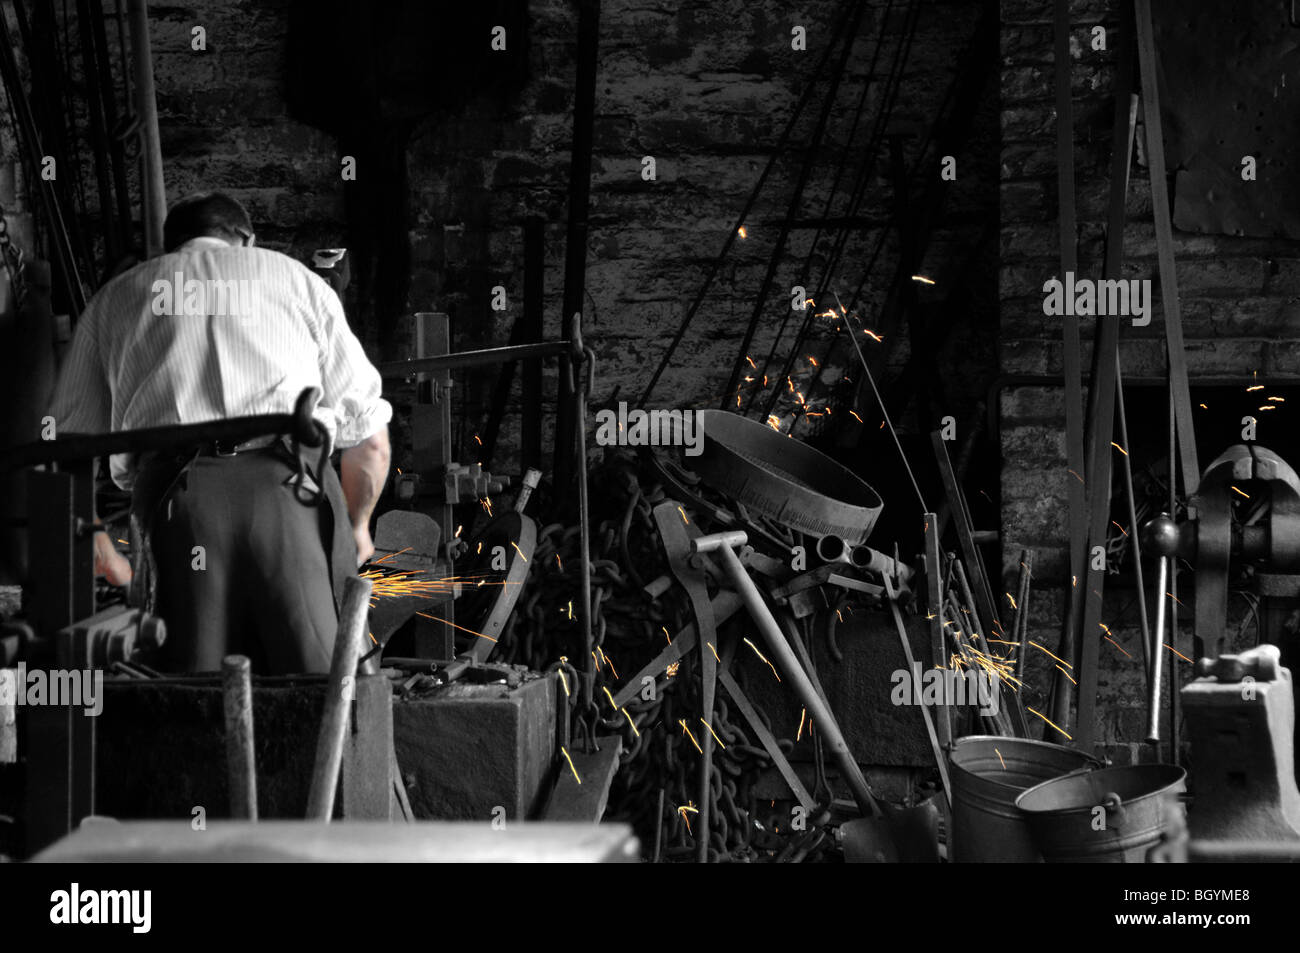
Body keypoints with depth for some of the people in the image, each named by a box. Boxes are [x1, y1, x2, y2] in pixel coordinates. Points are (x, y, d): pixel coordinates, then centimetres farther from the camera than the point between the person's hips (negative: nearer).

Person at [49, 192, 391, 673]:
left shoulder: (115, 296, 30)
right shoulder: (298, 277, 28)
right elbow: (369, 438, 22)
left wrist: (98, 549, 42)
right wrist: (357, 526, 39)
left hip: (178, 496, 1)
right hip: (294, 488, 0)